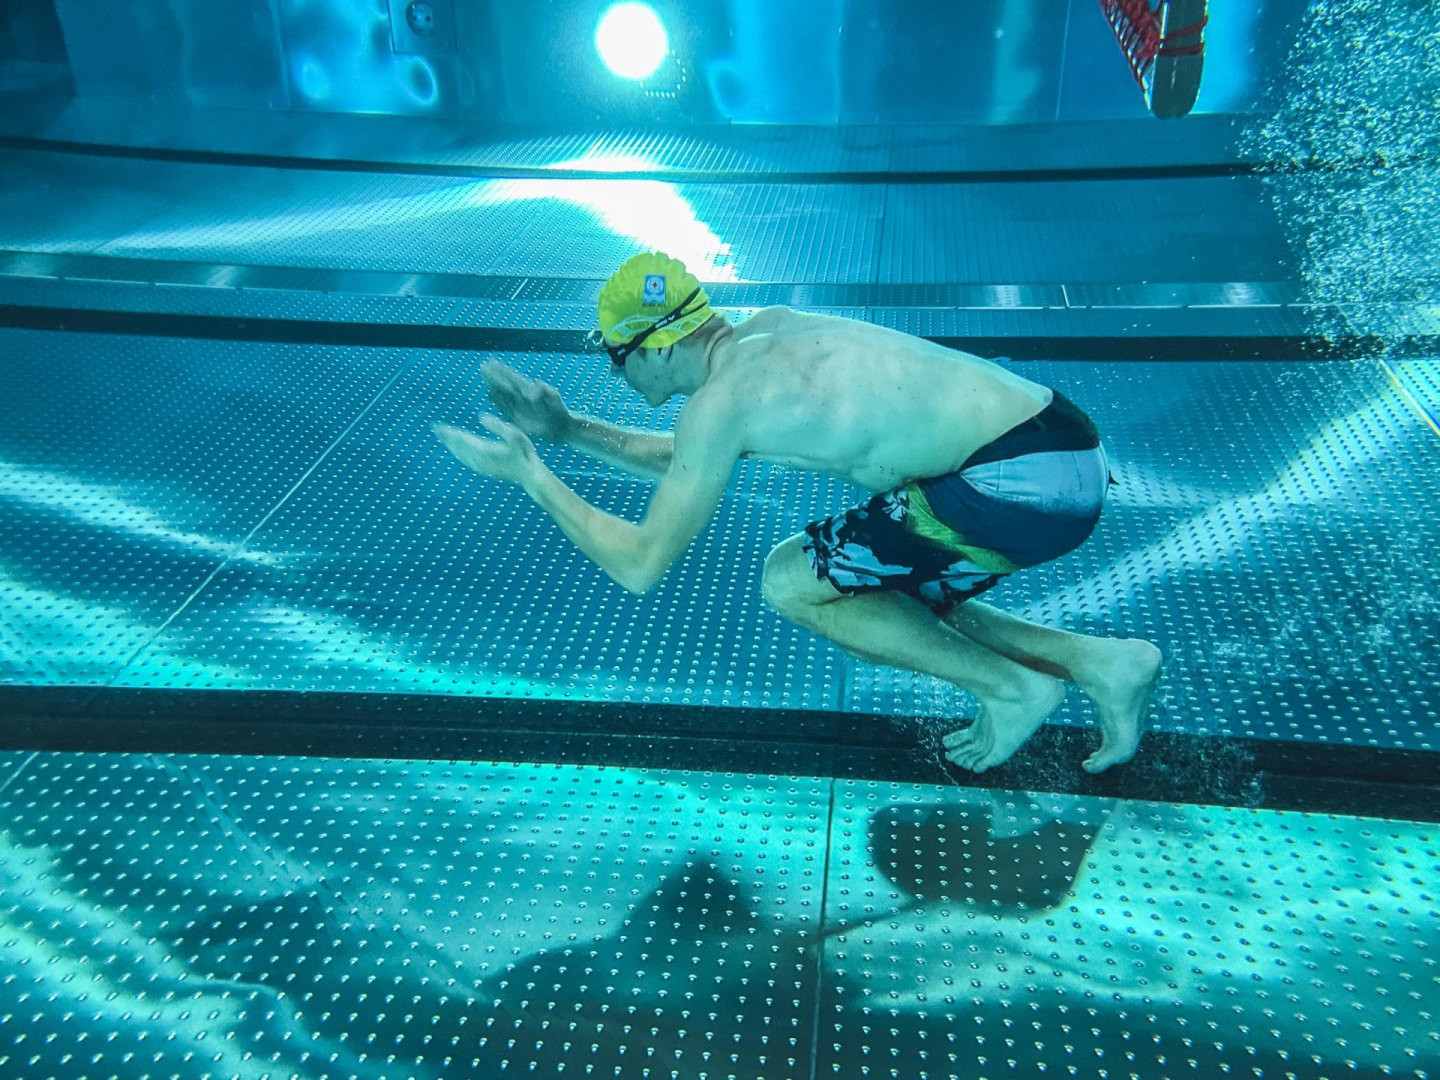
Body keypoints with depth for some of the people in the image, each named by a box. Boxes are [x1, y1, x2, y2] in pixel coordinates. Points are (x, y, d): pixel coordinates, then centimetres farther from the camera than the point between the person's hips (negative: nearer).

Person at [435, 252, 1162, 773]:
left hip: (1021, 486, -9)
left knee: (787, 581, 0)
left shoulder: (719, 399, -12)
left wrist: (531, 475, 2)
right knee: (885, 605, 23)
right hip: (1062, 447, 9)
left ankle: (1012, 687, 4)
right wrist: (570, 430, 24)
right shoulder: (764, 331, 14)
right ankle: (1100, 662, 17)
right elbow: (691, 463, 29)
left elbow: (640, 564, -6)